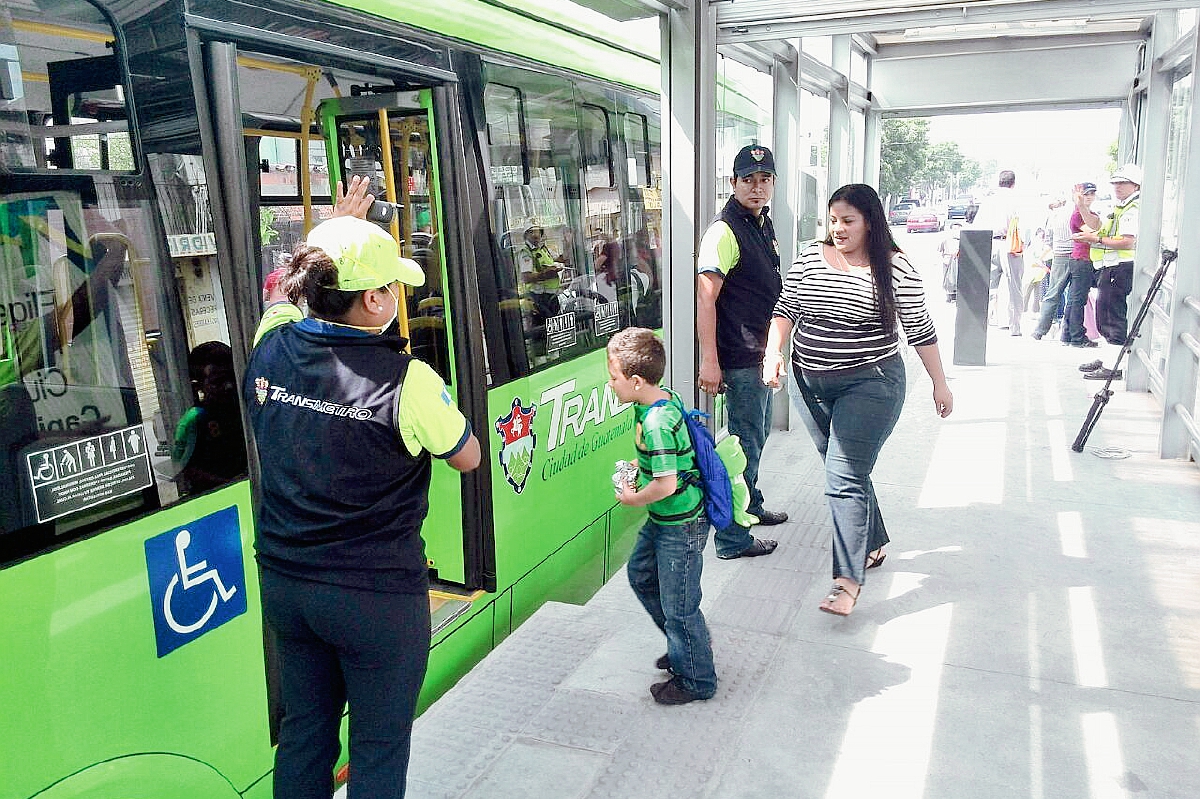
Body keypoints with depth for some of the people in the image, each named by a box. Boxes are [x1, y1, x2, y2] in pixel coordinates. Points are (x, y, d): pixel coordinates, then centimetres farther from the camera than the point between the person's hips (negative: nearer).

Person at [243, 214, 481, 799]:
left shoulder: (271, 347, -6)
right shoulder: (407, 381, -23)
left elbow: (294, 293, 19)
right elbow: (467, 457, -6)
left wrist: (336, 237, 26)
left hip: (283, 582, 6)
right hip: (377, 596, -6)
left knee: (303, 730, 24)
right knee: (380, 743, 14)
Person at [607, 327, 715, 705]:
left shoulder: (656, 422, -30)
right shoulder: (665, 397, 0)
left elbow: (666, 485, -30)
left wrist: (634, 499, -13)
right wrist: (639, 469, 7)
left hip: (681, 527, -11)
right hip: (664, 520, 11)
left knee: (677, 604, 6)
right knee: (641, 574, 26)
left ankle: (696, 680, 26)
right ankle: (687, 641, 42)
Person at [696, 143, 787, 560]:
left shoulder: (763, 224, 12)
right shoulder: (725, 230, -18)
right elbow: (705, 299, -24)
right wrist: (709, 361, -29)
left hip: (763, 351, 10)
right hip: (740, 358, -10)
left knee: (758, 435, 23)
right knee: (746, 444, -3)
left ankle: (751, 506, 42)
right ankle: (731, 538, 8)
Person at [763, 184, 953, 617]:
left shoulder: (895, 267, -6)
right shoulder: (810, 257, 4)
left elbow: (920, 329, -1)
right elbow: (785, 309, 9)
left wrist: (940, 384, 4)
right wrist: (774, 353, -6)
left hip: (868, 384, -5)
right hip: (810, 384, 5)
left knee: (845, 478, -11)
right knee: (849, 471, 17)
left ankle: (848, 579, -6)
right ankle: (872, 544, 36)